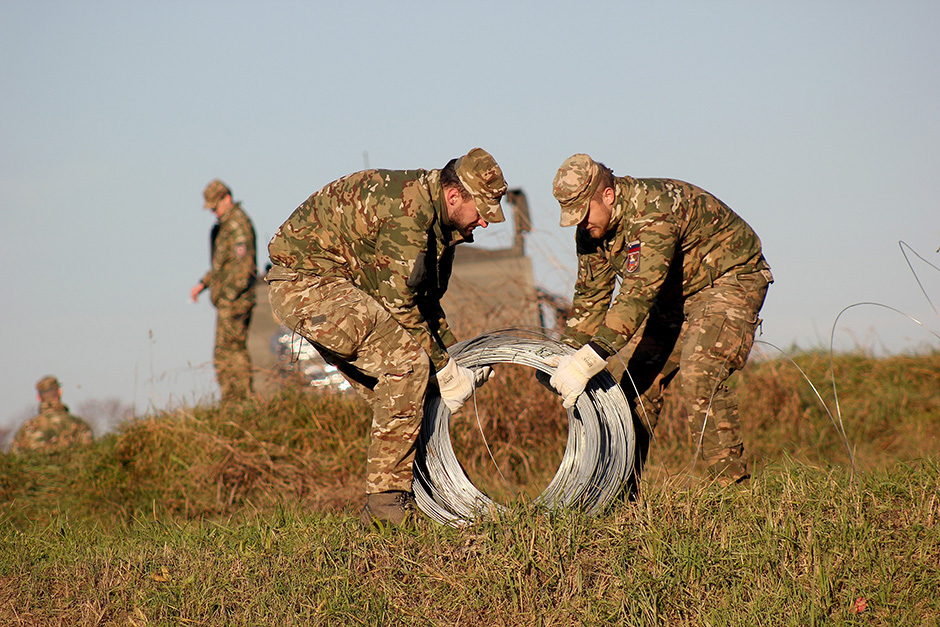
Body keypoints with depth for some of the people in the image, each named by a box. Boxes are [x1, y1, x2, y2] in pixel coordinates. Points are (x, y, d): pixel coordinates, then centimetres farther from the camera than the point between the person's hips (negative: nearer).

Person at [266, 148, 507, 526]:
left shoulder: (438, 221, 9)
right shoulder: (408, 209, -23)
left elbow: (424, 298, 20)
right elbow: (399, 305, -22)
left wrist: (456, 355, 10)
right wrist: (445, 369, -15)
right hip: (304, 282, -10)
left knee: (395, 395, 7)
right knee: (407, 363, -20)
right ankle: (386, 502, -18)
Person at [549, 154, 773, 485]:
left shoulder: (653, 210, -35)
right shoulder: (591, 228, -7)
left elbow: (639, 292, -43)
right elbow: (591, 296, 3)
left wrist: (591, 359, -48)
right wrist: (570, 356, -9)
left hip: (730, 279, -8)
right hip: (675, 294, 9)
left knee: (698, 376, -26)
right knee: (638, 379, 0)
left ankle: (732, 485, -21)